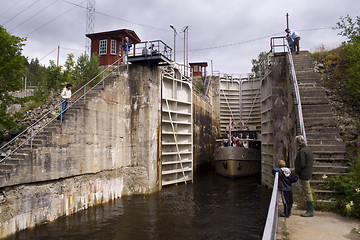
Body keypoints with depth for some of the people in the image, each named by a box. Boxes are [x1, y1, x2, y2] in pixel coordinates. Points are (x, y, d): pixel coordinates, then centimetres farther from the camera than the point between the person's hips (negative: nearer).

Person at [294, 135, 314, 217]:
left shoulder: (302, 151, -19)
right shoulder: (309, 149, 11)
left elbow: (301, 164, -22)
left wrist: (297, 173, -9)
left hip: (304, 175, -10)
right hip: (308, 173, 10)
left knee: (307, 193, -3)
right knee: (308, 192, 16)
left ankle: (310, 211, 3)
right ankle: (310, 209, 24)